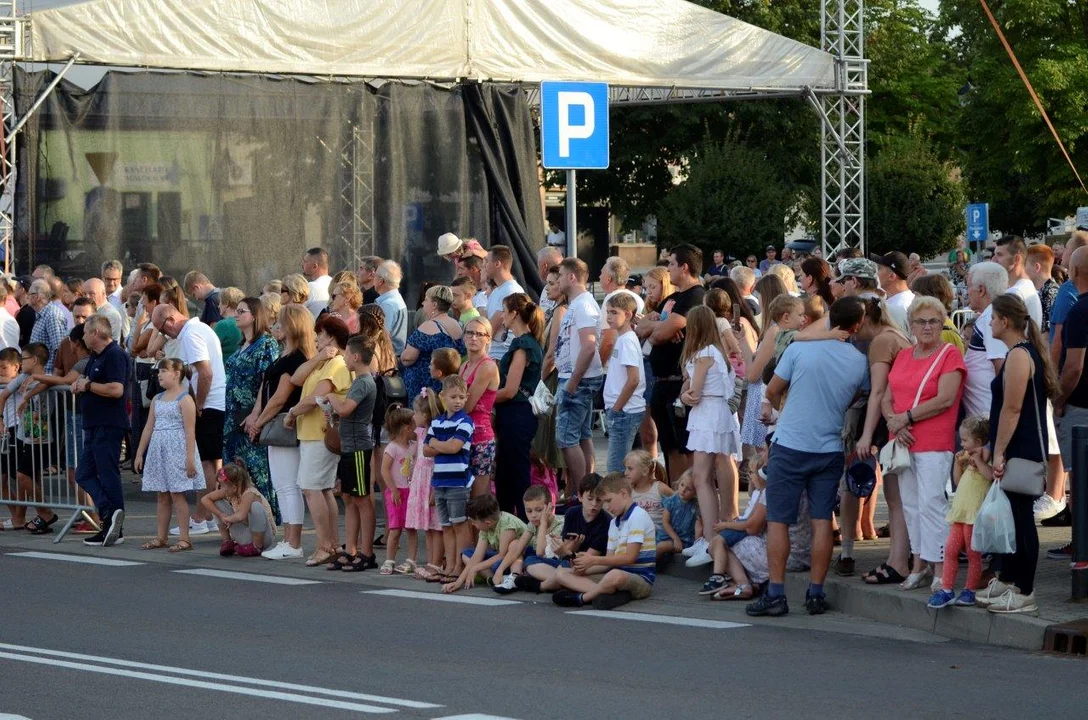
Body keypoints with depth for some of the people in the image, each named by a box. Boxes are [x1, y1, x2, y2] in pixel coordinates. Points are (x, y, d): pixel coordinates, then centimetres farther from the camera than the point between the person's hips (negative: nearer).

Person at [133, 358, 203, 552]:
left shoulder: (184, 400, -8)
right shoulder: (157, 400, 14)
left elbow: (190, 431, -13)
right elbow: (148, 428, 17)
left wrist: (190, 458, -18)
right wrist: (139, 454, 16)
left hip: (177, 450, -7)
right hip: (158, 450, 7)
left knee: (177, 494, -7)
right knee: (161, 495, 8)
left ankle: (184, 538, -4)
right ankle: (160, 537, 12)